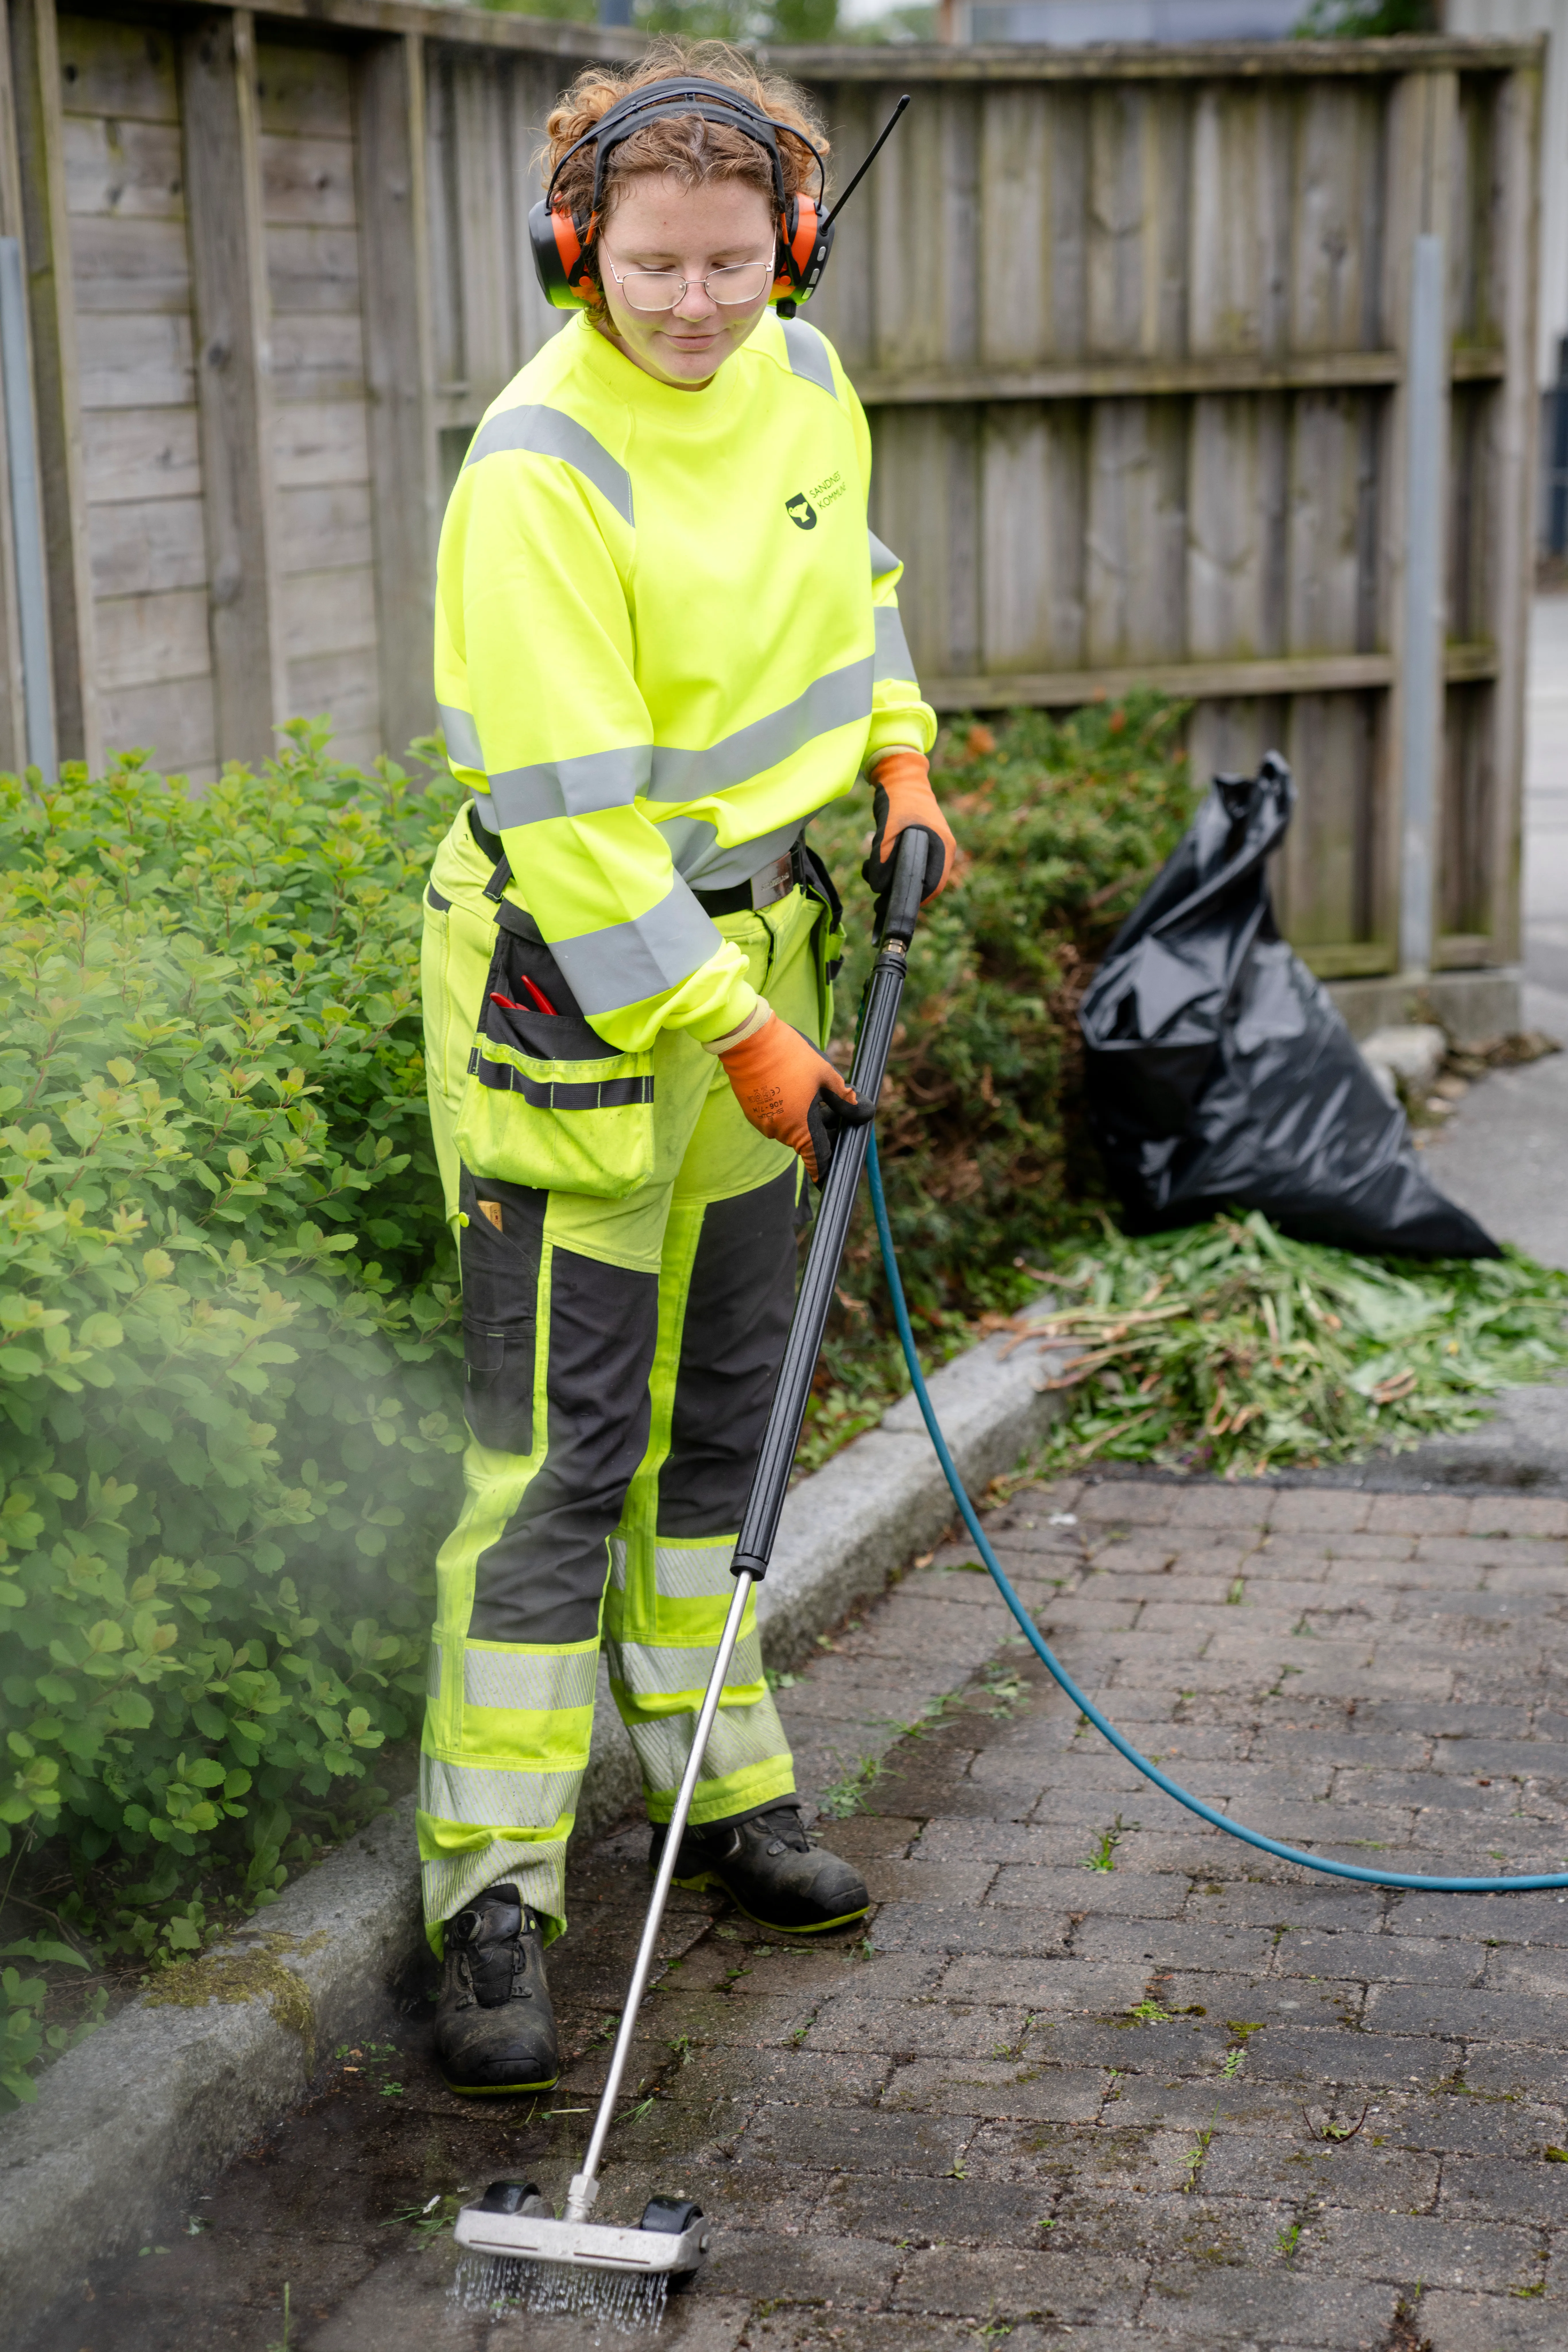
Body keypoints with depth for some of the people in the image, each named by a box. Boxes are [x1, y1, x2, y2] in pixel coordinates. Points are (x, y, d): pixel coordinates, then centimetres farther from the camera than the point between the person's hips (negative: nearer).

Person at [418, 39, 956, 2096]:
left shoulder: (801, 385, 2)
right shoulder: (540, 471, -22)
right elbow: (571, 810, -24)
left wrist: (901, 764, 12)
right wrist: (745, 1038, -23)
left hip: (754, 942, 8)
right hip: (574, 988, -7)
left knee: (721, 1410, 17)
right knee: (560, 1445, -6)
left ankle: (719, 1791, 33)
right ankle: (493, 1898, 4)